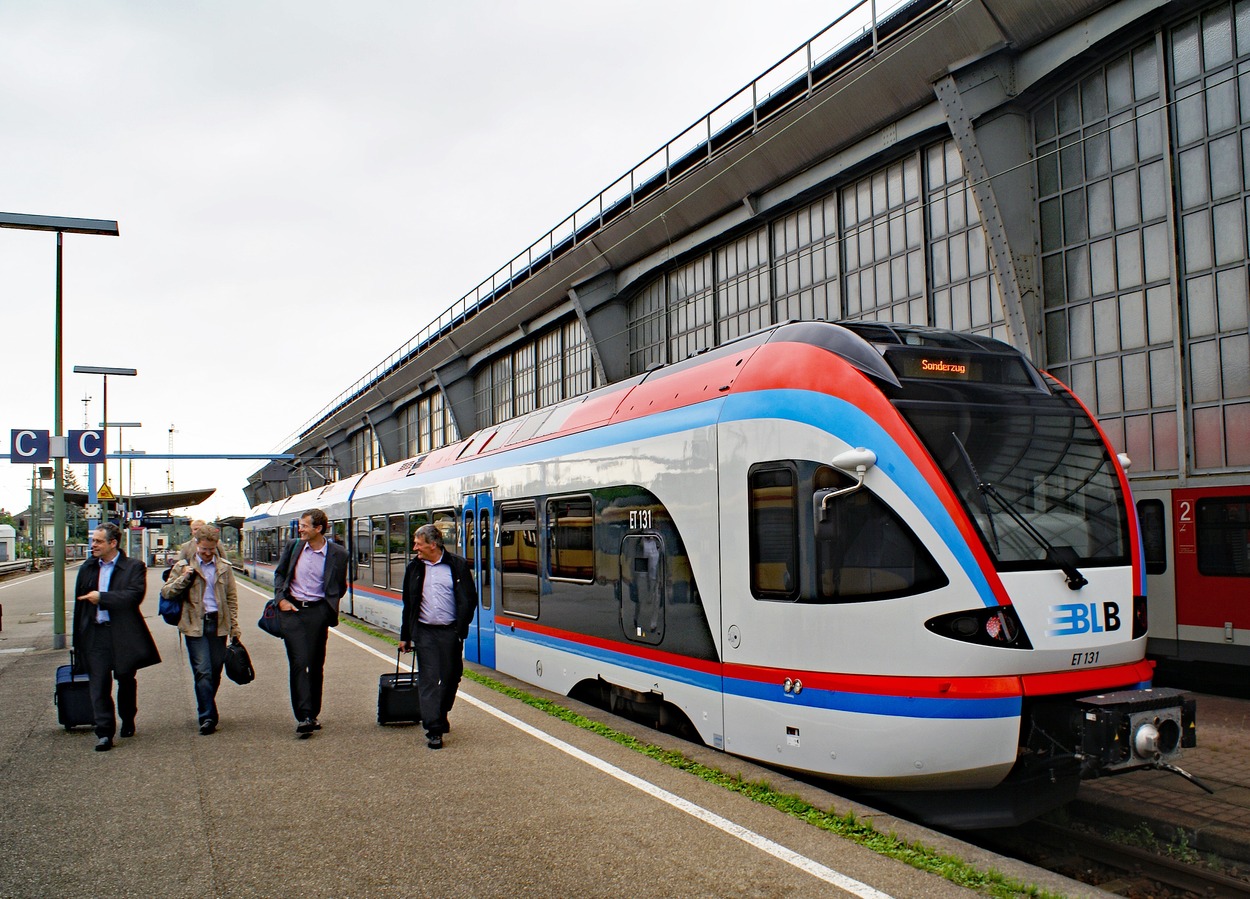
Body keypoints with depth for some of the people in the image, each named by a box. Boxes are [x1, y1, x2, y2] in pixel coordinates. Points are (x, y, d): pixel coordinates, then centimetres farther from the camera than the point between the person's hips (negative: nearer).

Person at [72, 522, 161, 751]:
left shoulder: (133, 567, -4)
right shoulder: (87, 568, 10)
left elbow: (135, 595, -18)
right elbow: (80, 602, 12)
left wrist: (102, 598, -18)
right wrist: (78, 636, 10)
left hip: (123, 633, -3)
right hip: (95, 634, 3)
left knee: (126, 680, 13)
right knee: (98, 683, -3)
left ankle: (128, 721, 32)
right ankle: (104, 732, -2)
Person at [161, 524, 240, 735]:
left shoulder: (224, 567, 11)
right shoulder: (183, 566, 5)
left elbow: (232, 598, 13)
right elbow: (165, 592, 2)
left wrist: (234, 626, 8)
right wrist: (184, 578, -13)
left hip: (218, 624, 3)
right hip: (195, 625, -2)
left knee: (215, 671, 7)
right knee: (203, 671, -8)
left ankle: (207, 711, 24)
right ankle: (207, 717, -4)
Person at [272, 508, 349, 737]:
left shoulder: (337, 554, -2)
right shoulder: (293, 547, 4)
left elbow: (340, 587, 7)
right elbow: (279, 573, 15)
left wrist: (328, 608, -3)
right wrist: (281, 598, 2)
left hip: (317, 612, 0)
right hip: (291, 609, 1)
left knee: (316, 665, 7)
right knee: (299, 662, -8)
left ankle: (313, 715, 21)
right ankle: (304, 717, -8)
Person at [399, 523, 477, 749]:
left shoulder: (457, 566, 0)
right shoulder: (413, 568, 9)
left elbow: (469, 600, 0)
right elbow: (408, 604, 14)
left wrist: (461, 629, -9)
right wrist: (405, 636, 14)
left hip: (450, 632, -1)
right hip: (424, 632, 1)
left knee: (450, 678, 7)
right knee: (428, 679, -5)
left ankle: (440, 717, 30)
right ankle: (434, 730, -5)